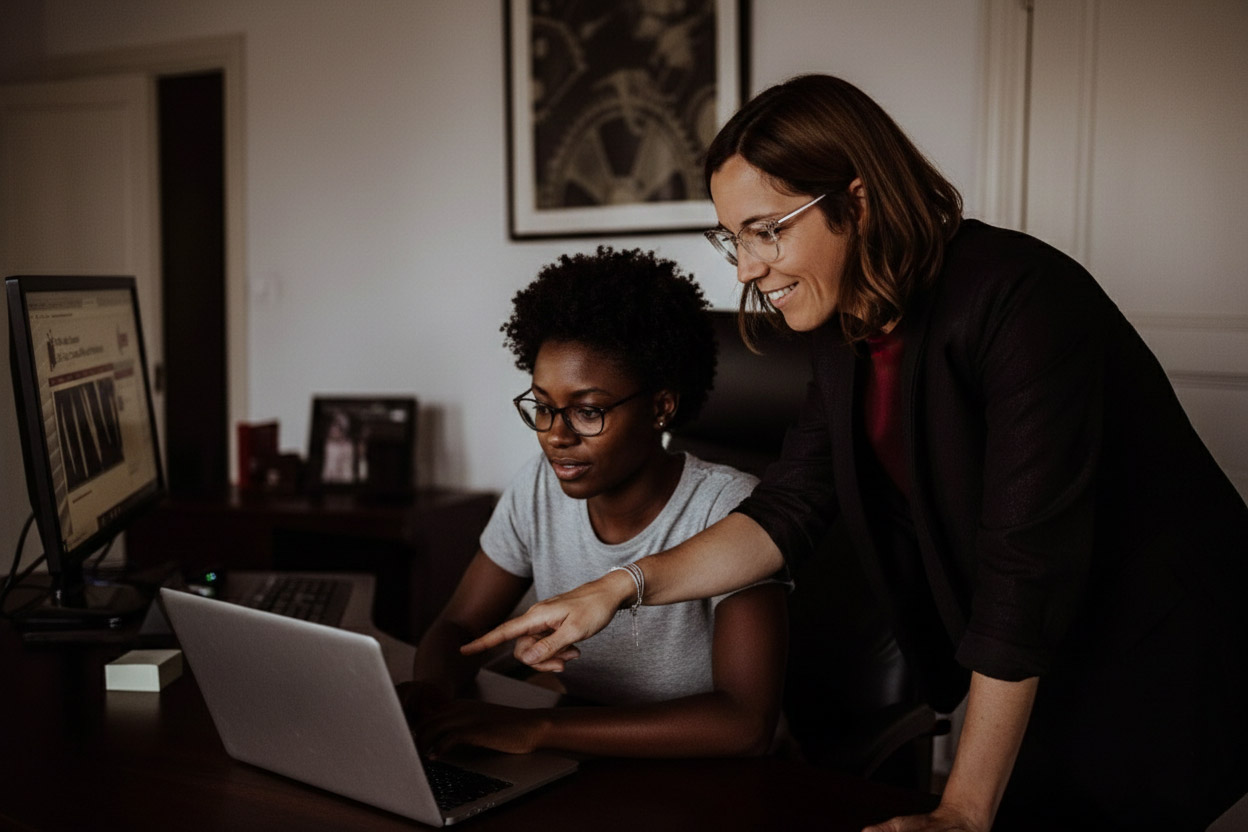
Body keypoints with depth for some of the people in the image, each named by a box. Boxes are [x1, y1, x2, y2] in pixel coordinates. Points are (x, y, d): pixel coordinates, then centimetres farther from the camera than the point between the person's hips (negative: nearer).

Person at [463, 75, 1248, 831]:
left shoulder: (1018, 299, -29)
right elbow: (790, 508, 0)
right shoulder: (847, 331, -3)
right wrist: (619, 589, -12)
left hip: (1159, 667, -6)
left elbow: (1027, 568, -31)